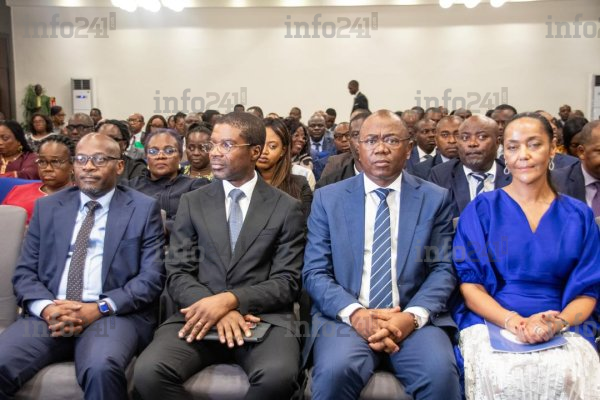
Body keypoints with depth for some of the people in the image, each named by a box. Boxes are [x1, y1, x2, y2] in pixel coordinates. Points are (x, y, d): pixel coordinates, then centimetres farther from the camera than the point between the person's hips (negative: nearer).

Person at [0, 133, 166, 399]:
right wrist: (46, 307, -10)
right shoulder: (47, 207, 15)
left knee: (102, 369, -32)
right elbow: (24, 272, 11)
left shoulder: (143, 208, 5)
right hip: (50, 314, 3)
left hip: (115, 315, -2)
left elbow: (151, 277, -1)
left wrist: (99, 309, -14)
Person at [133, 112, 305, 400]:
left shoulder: (287, 208, 4)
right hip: (202, 314, 1)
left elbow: (287, 282, -1)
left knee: (278, 375, -32)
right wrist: (215, 308, -15)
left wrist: (230, 299, -17)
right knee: (148, 373, -26)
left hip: (263, 316, -1)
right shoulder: (192, 203, 10)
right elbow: (177, 274, 5)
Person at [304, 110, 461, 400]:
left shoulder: (435, 199, 7)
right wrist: (355, 313, -15)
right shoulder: (328, 198, 6)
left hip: (413, 318, 1)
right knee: (335, 371, -29)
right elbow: (315, 272, 1)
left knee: (441, 373, -27)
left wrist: (413, 316, -14)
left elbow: (443, 269, 4)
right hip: (344, 316, 0)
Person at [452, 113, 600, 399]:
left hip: (562, 326, 2)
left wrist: (557, 322, -14)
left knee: (568, 376, -30)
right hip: (490, 320, -1)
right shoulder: (481, 209, 5)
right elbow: (469, 283, 0)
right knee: (501, 376, -32)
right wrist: (511, 320, -17)